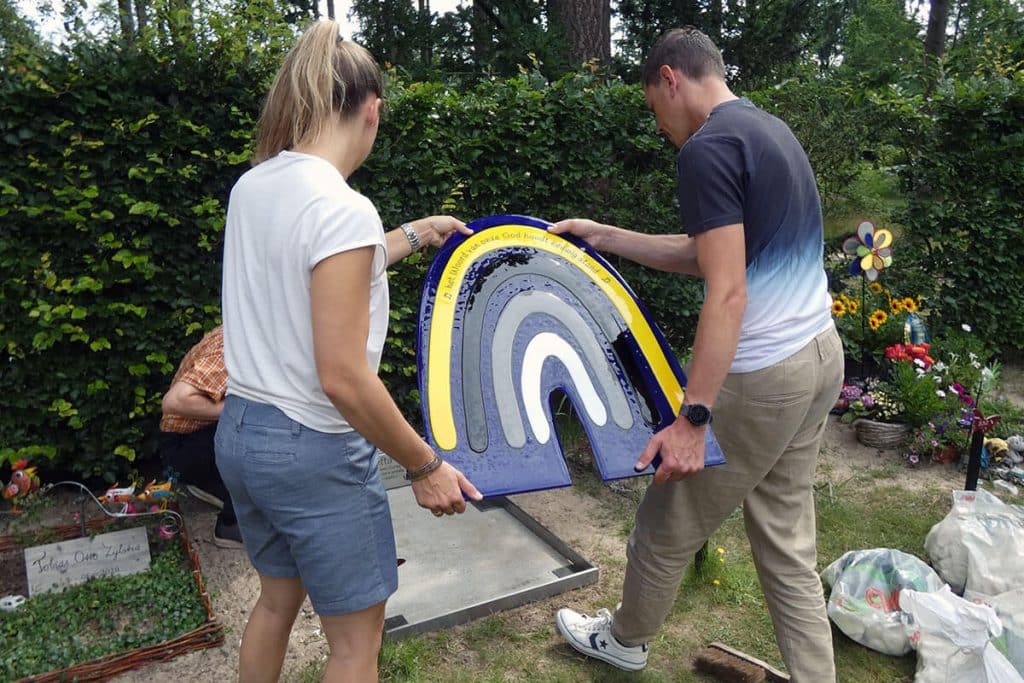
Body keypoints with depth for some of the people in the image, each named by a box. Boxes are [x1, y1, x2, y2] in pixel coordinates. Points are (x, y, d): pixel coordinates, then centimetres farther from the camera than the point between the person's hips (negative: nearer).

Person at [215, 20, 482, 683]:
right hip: (314, 452, -8)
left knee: (277, 598, 29)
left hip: (239, 432, 8)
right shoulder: (343, 207, -23)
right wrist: (426, 466, -12)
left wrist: (414, 234, 28)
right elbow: (343, 379, -24)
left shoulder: (251, 186, 2)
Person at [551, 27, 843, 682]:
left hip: (760, 376, -9)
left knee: (668, 526, 13)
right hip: (820, 356, 9)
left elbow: (727, 295, -23)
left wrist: (691, 420, -23)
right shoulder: (773, 131, 15)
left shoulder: (707, 148, -15)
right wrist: (602, 235, 23)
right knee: (787, 541, 17)